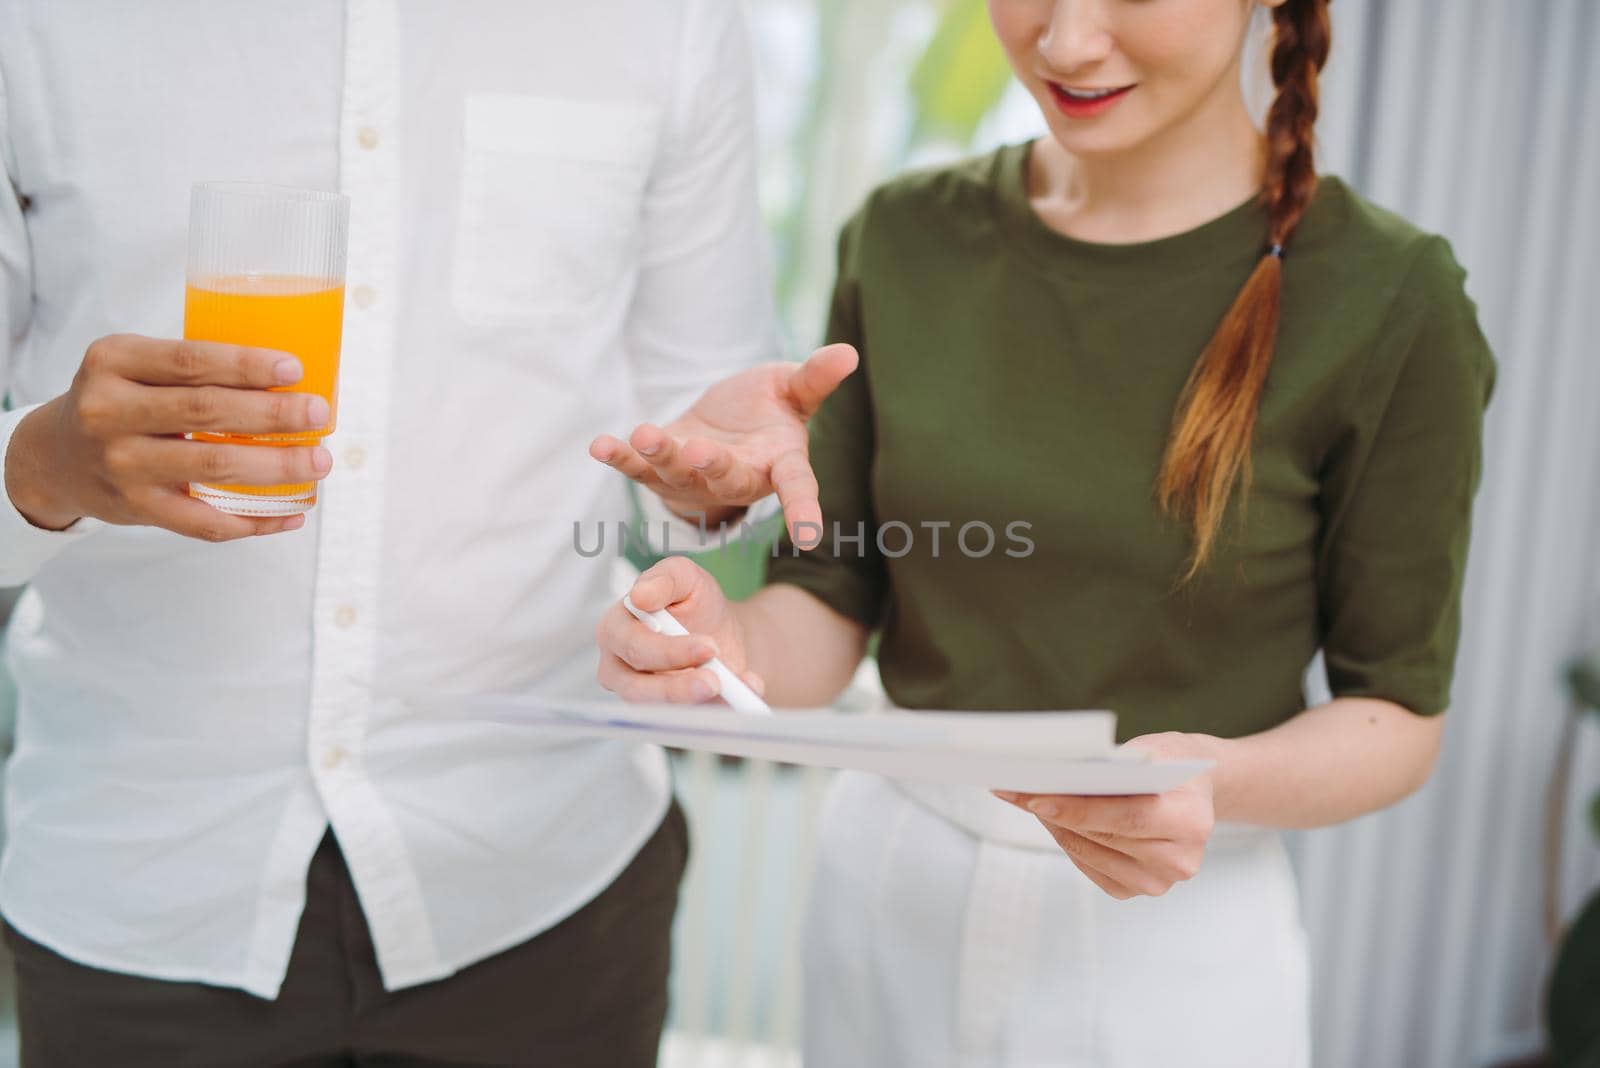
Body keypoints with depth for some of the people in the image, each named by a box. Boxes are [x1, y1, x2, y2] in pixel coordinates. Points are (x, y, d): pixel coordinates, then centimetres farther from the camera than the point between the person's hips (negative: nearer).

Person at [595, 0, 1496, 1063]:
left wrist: (1211, 780, -27)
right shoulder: (903, 236, -4)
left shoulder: (1388, 299, -14)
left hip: (1173, 928, -3)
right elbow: (831, 609, -1)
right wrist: (729, 645, -22)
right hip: (887, 892, 3)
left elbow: (1398, 717, -8)